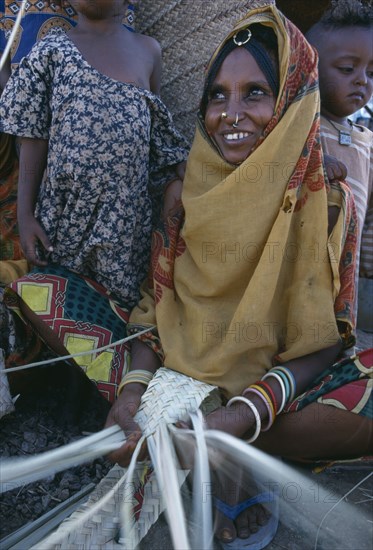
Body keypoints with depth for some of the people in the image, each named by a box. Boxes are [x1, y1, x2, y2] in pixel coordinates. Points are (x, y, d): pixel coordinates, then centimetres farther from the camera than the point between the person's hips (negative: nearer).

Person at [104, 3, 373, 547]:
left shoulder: (328, 203, -10)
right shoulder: (187, 193, -2)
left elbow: (322, 341, -13)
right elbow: (155, 301, -1)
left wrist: (241, 418, -29)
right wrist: (136, 382, -21)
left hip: (272, 388, -2)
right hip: (176, 374, 3)